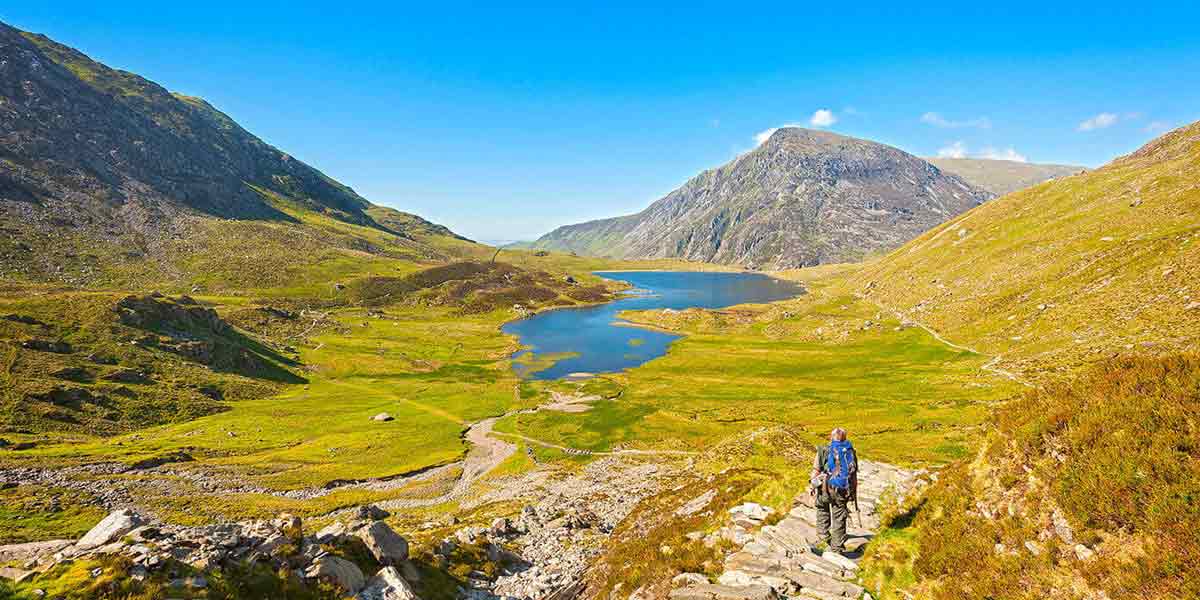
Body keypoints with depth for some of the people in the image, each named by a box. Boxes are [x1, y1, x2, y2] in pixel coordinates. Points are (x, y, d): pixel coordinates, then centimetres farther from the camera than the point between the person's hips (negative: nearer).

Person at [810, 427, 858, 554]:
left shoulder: (824, 451, -5)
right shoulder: (851, 452, 2)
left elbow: (816, 470, -5)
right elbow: (854, 475, 5)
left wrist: (813, 485, 8)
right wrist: (854, 493, 14)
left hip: (825, 488, -1)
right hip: (842, 491, 2)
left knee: (822, 508, 28)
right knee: (839, 519, 12)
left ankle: (823, 533, 22)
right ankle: (837, 547, 18)